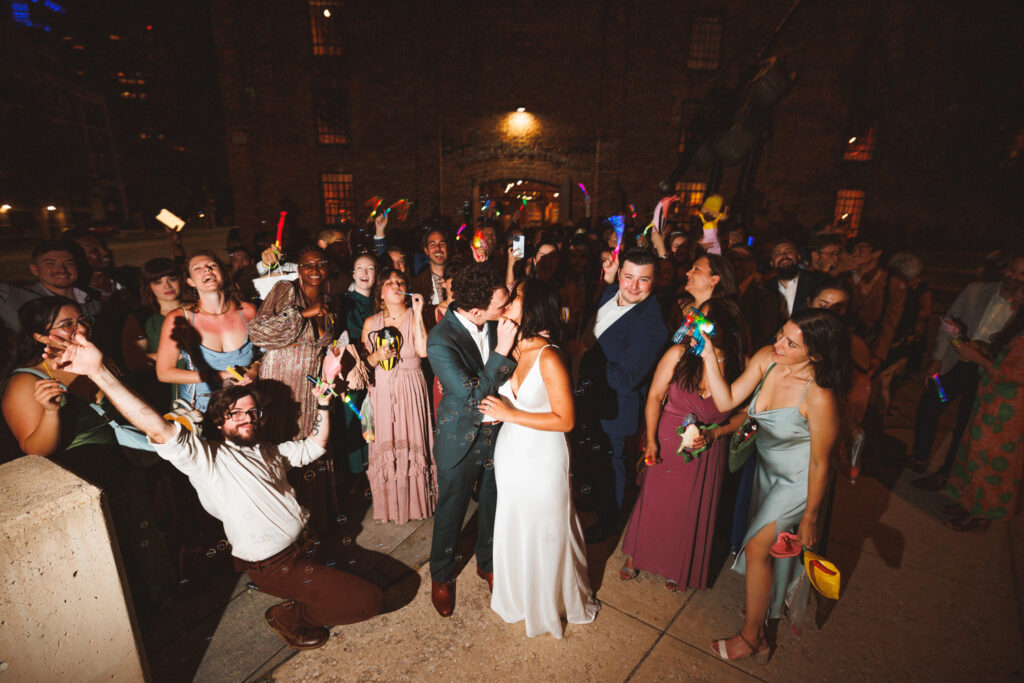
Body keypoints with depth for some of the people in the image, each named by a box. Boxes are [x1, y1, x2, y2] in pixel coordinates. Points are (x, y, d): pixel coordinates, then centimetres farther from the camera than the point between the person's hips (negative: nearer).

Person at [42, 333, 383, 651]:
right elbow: (158, 429, -26)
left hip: (304, 543, 8)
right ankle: (288, 617, 10)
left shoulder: (268, 451, 13)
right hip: (276, 565, -8)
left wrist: (323, 404, 7)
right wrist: (98, 371, -35)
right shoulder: (206, 456, -11)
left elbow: (314, 446, 20)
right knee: (368, 601, -7)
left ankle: (299, 608, 28)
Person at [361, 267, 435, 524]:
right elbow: (363, 362, 8)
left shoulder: (415, 317, 0)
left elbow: (423, 351, -16)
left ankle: (415, 502, 17)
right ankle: (388, 504, 20)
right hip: (381, 391, 2)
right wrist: (376, 356, -14)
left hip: (411, 390, -1)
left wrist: (418, 314, -16)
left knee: (412, 442, 0)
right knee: (385, 444, 3)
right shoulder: (371, 322, 6)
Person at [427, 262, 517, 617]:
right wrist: (501, 351, -33)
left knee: (493, 504, 22)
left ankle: (487, 563, 50)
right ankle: (441, 576, 44)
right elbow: (473, 397, -28)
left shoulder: (495, 321, -12)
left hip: (497, 431, 5)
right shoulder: (441, 341, -29)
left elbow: (510, 369, 6)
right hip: (461, 439, -5)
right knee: (450, 511, 17)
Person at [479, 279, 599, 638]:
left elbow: (565, 419, -22)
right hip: (510, 455, 6)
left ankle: (552, 603, 43)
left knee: (544, 531, 15)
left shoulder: (548, 358, -23)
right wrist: (497, 410, -7)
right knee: (514, 526, 22)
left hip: (541, 459, -6)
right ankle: (519, 593, 49)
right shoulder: (513, 349, -3)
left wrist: (511, 414, -23)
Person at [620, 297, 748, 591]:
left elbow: (745, 412, -3)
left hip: (709, 450, 1)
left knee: (692, 509, 15)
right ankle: (636, 555, 41)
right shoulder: (679, 353, -16)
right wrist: (651, 440, -10)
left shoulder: (741, 364, -14)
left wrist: (714, 434, -16)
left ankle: (677, 567, 43)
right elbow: (655, 396, -9)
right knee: (654, 498, 14)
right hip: (668, 440, 0)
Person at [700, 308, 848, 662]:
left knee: (757, 546, -2)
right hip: (766, 466, 6)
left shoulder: (820, 398, -34)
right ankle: (768, 602, 51)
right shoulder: (767, 358, -18)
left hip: (797, 479, -6)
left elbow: (819, 464, -22)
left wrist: (810, 518, -10)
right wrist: (709, 354, -26)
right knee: (773, 543, 24)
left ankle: (751, 637, 20)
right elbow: (727, 401, -14)